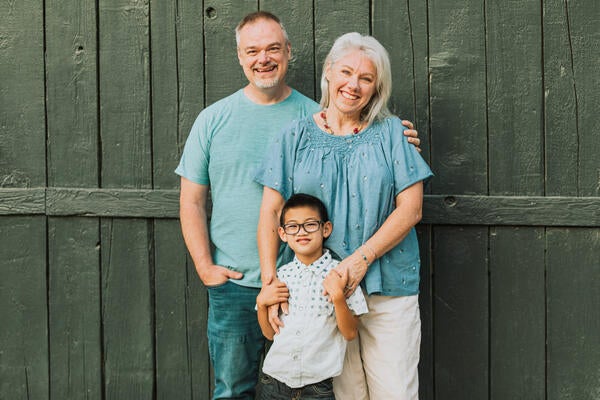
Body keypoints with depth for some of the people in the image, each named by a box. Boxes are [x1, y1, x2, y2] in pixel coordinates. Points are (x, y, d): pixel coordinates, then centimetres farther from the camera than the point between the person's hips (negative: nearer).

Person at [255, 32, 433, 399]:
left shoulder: (390, 133, 4)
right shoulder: (297, 137, 6)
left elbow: (411, 208, -3)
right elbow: (271, 212, 3)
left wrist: (361, 258, -14)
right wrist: (269, 282, -8)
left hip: (388, 287, 0)